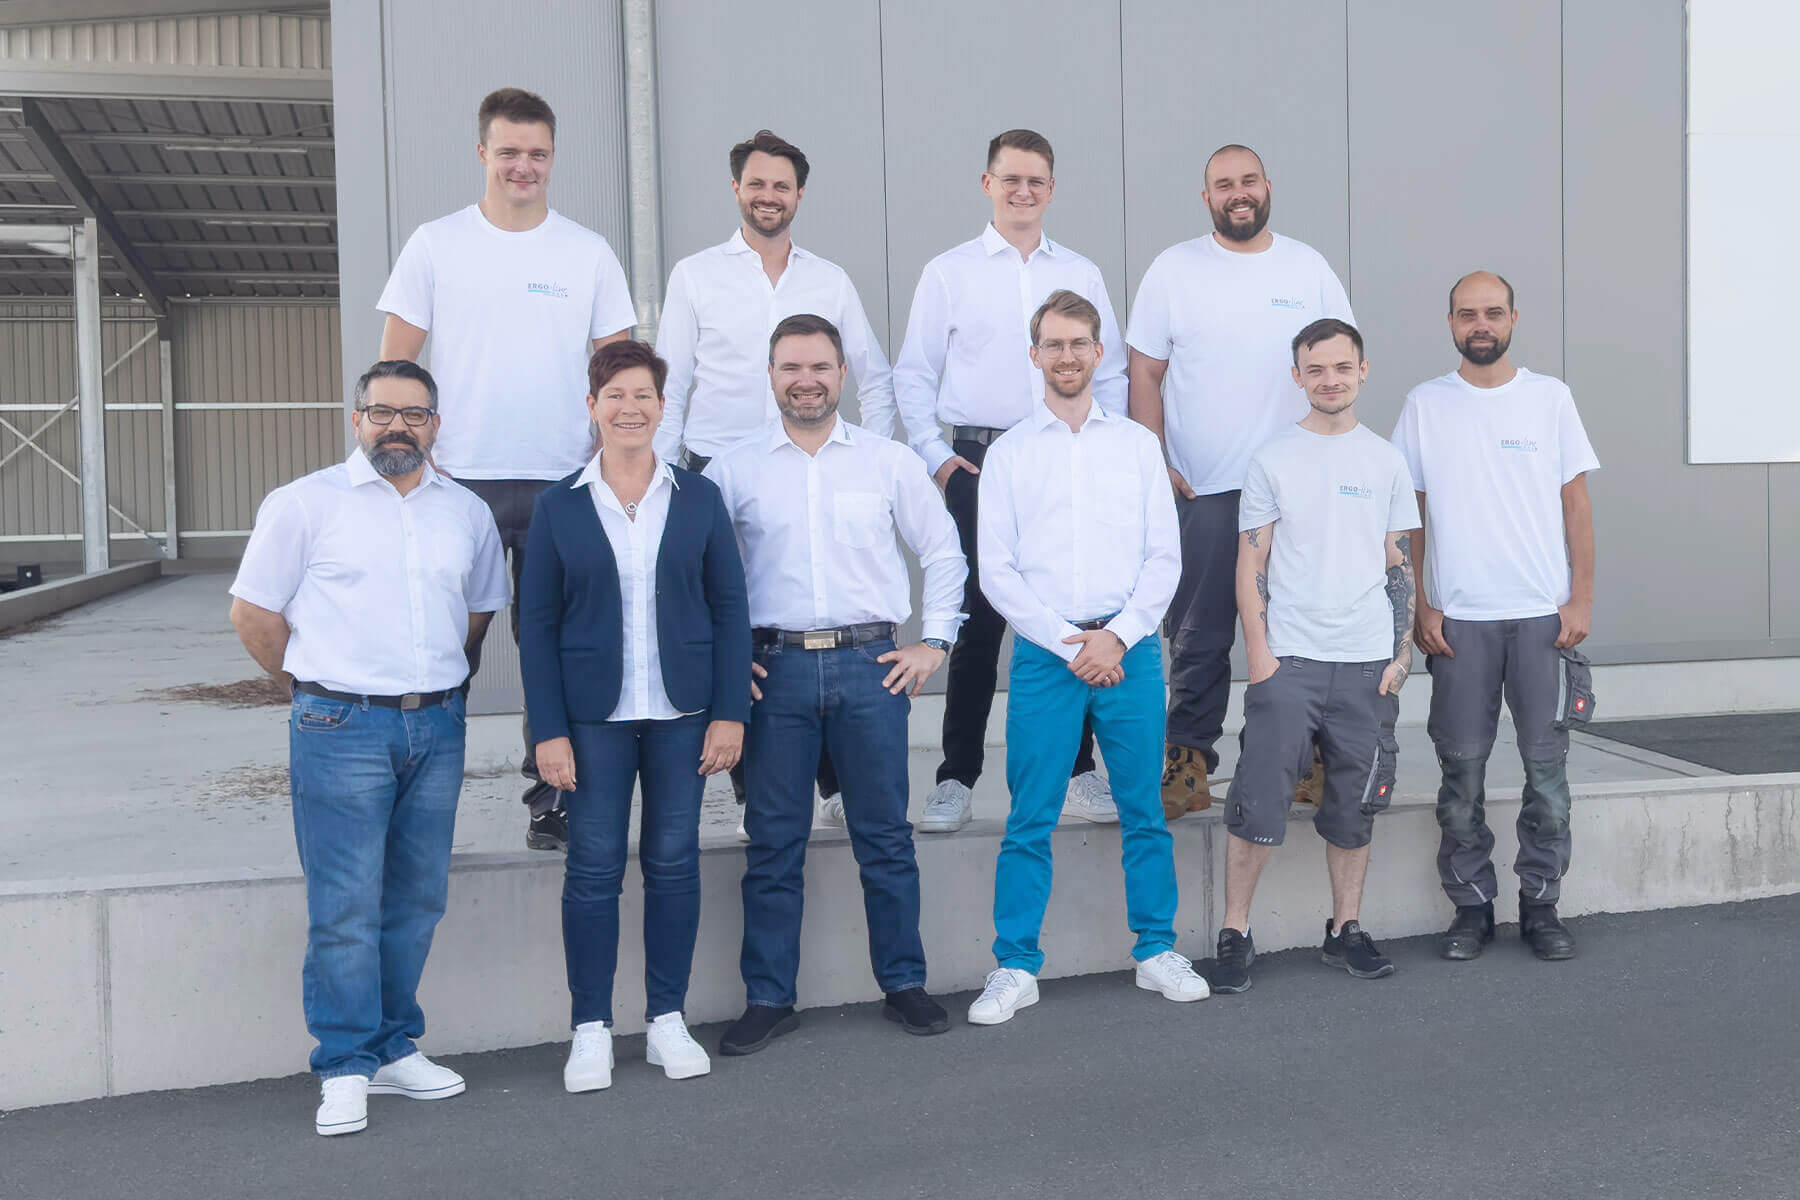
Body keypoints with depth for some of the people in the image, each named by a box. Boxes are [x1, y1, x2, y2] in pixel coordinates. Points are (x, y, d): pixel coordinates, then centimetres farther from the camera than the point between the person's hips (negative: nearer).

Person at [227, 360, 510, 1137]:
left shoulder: (467, 513, 10)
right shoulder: (305, 503, -1)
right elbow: (254, 614, 2)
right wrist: (319, 685, 6)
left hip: (437, 728, 4)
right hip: (341, 730, -4)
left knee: (416, 899, 10)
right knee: (345, 907, -3)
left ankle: (394, 1050, 23)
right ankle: (345, 1070, 8)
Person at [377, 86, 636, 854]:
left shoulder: (589, 254, 7)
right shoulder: (435, 245, 4)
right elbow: (395, 366, 4)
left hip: (563, 483, 1)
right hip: (459, 481, -1)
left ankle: (552, 799, 17)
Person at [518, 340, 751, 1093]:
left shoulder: (698, 498, 5)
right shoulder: (559, 506, 3)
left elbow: (730, 607, 5)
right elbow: (537, 623, 1)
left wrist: (730, 712, -3)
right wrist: (548, 730, -6)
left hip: (682, 712, 1)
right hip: (595, 715, -1)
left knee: (674, 861, 7)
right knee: (594, 867, 2)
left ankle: (667, 1020, 19)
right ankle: (591, 1030, 14)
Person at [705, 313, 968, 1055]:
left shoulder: (889, 462, 8)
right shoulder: (733, 470, 6)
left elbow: (944, 554, 14)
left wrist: (934, 643, 7)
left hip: (870, 664, 0)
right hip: (775, 668, 0)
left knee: (885, 834, 6)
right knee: (773, 842, 4)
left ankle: (903, 983, 20)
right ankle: (768, 999, 15)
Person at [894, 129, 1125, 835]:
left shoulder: (1082, 274, 14)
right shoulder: (949, 272, 8)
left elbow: (1111, 375, 15)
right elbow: (913, 375, 8)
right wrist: (935, 454, -2)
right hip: (979, 465, -2)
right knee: (977, 618, -2)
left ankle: (1079, 770, 13)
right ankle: (957, 778, 7)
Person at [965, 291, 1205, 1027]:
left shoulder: (1138, 443, 10)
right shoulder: (1008, 452, 6)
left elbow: (1165, 556, 5)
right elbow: (996, 570, 0)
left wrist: (1117, 636, -8)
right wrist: (1067, 644, -8)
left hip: (1129, 648, 1)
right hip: (1044, 653, -1)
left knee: (1145, 812, 8)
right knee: (1030, 821, 1)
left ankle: (1157, 952, 22)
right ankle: (1015, 968, 11)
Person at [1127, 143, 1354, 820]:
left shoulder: (1309, 268, 9)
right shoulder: (1174, 269, 4)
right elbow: (1145, 372, 3)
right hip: (1200, 488, -1)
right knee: (1199, 634, 2)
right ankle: (1188, 761, 13)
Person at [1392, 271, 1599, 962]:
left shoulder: (1549, 398, 6)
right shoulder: (1425, 405, 5)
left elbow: (1576, 503, 6)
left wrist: (1581, 598, -2)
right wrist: (1418, 606, -1)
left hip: (1543, 613, 0)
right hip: (1458, 618, 0)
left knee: (1546, 764, 4)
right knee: (1462, 767, 3)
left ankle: (1540, 905, 17)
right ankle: (1471, 908, 15)